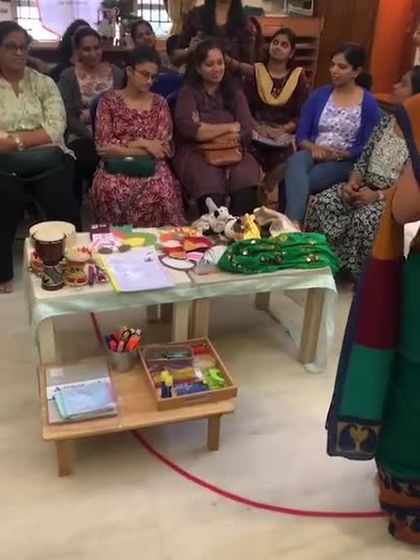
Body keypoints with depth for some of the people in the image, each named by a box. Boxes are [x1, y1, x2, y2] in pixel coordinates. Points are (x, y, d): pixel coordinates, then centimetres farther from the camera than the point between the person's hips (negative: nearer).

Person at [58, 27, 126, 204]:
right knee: (93, 160, -34)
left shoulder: (117, 73, 11)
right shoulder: (68, 77, 4)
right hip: (82, 138, -2)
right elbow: (68, 117, -4)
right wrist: (94, 137, -16)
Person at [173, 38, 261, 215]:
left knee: (246, 180, -33)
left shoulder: (235, 93, 19)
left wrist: (206, 131, -4)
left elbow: (246, 133, 5)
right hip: (195, 152, -2)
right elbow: (187, 129, -8)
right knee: (210, 185, -36)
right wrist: (230, 127, -2)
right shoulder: (188, 92, 10)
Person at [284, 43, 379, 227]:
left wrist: (338, 155, -16)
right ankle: (293, 222, -48)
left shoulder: (368, 103, 2)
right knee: (295, 161, -36)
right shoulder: (319, 95, 11)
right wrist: (313, 148, -15)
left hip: (344, 162, -2)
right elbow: (301, 135, 7)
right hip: (314, 154, 3)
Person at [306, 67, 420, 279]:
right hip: (365, 186, 7)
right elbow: (364, 159, 11)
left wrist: (378, 195, -22)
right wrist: (352, 183, -8)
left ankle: (359, 273, -13)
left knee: (365, 219, -35)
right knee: (322, 202, -15)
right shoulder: (386, 121, 9)